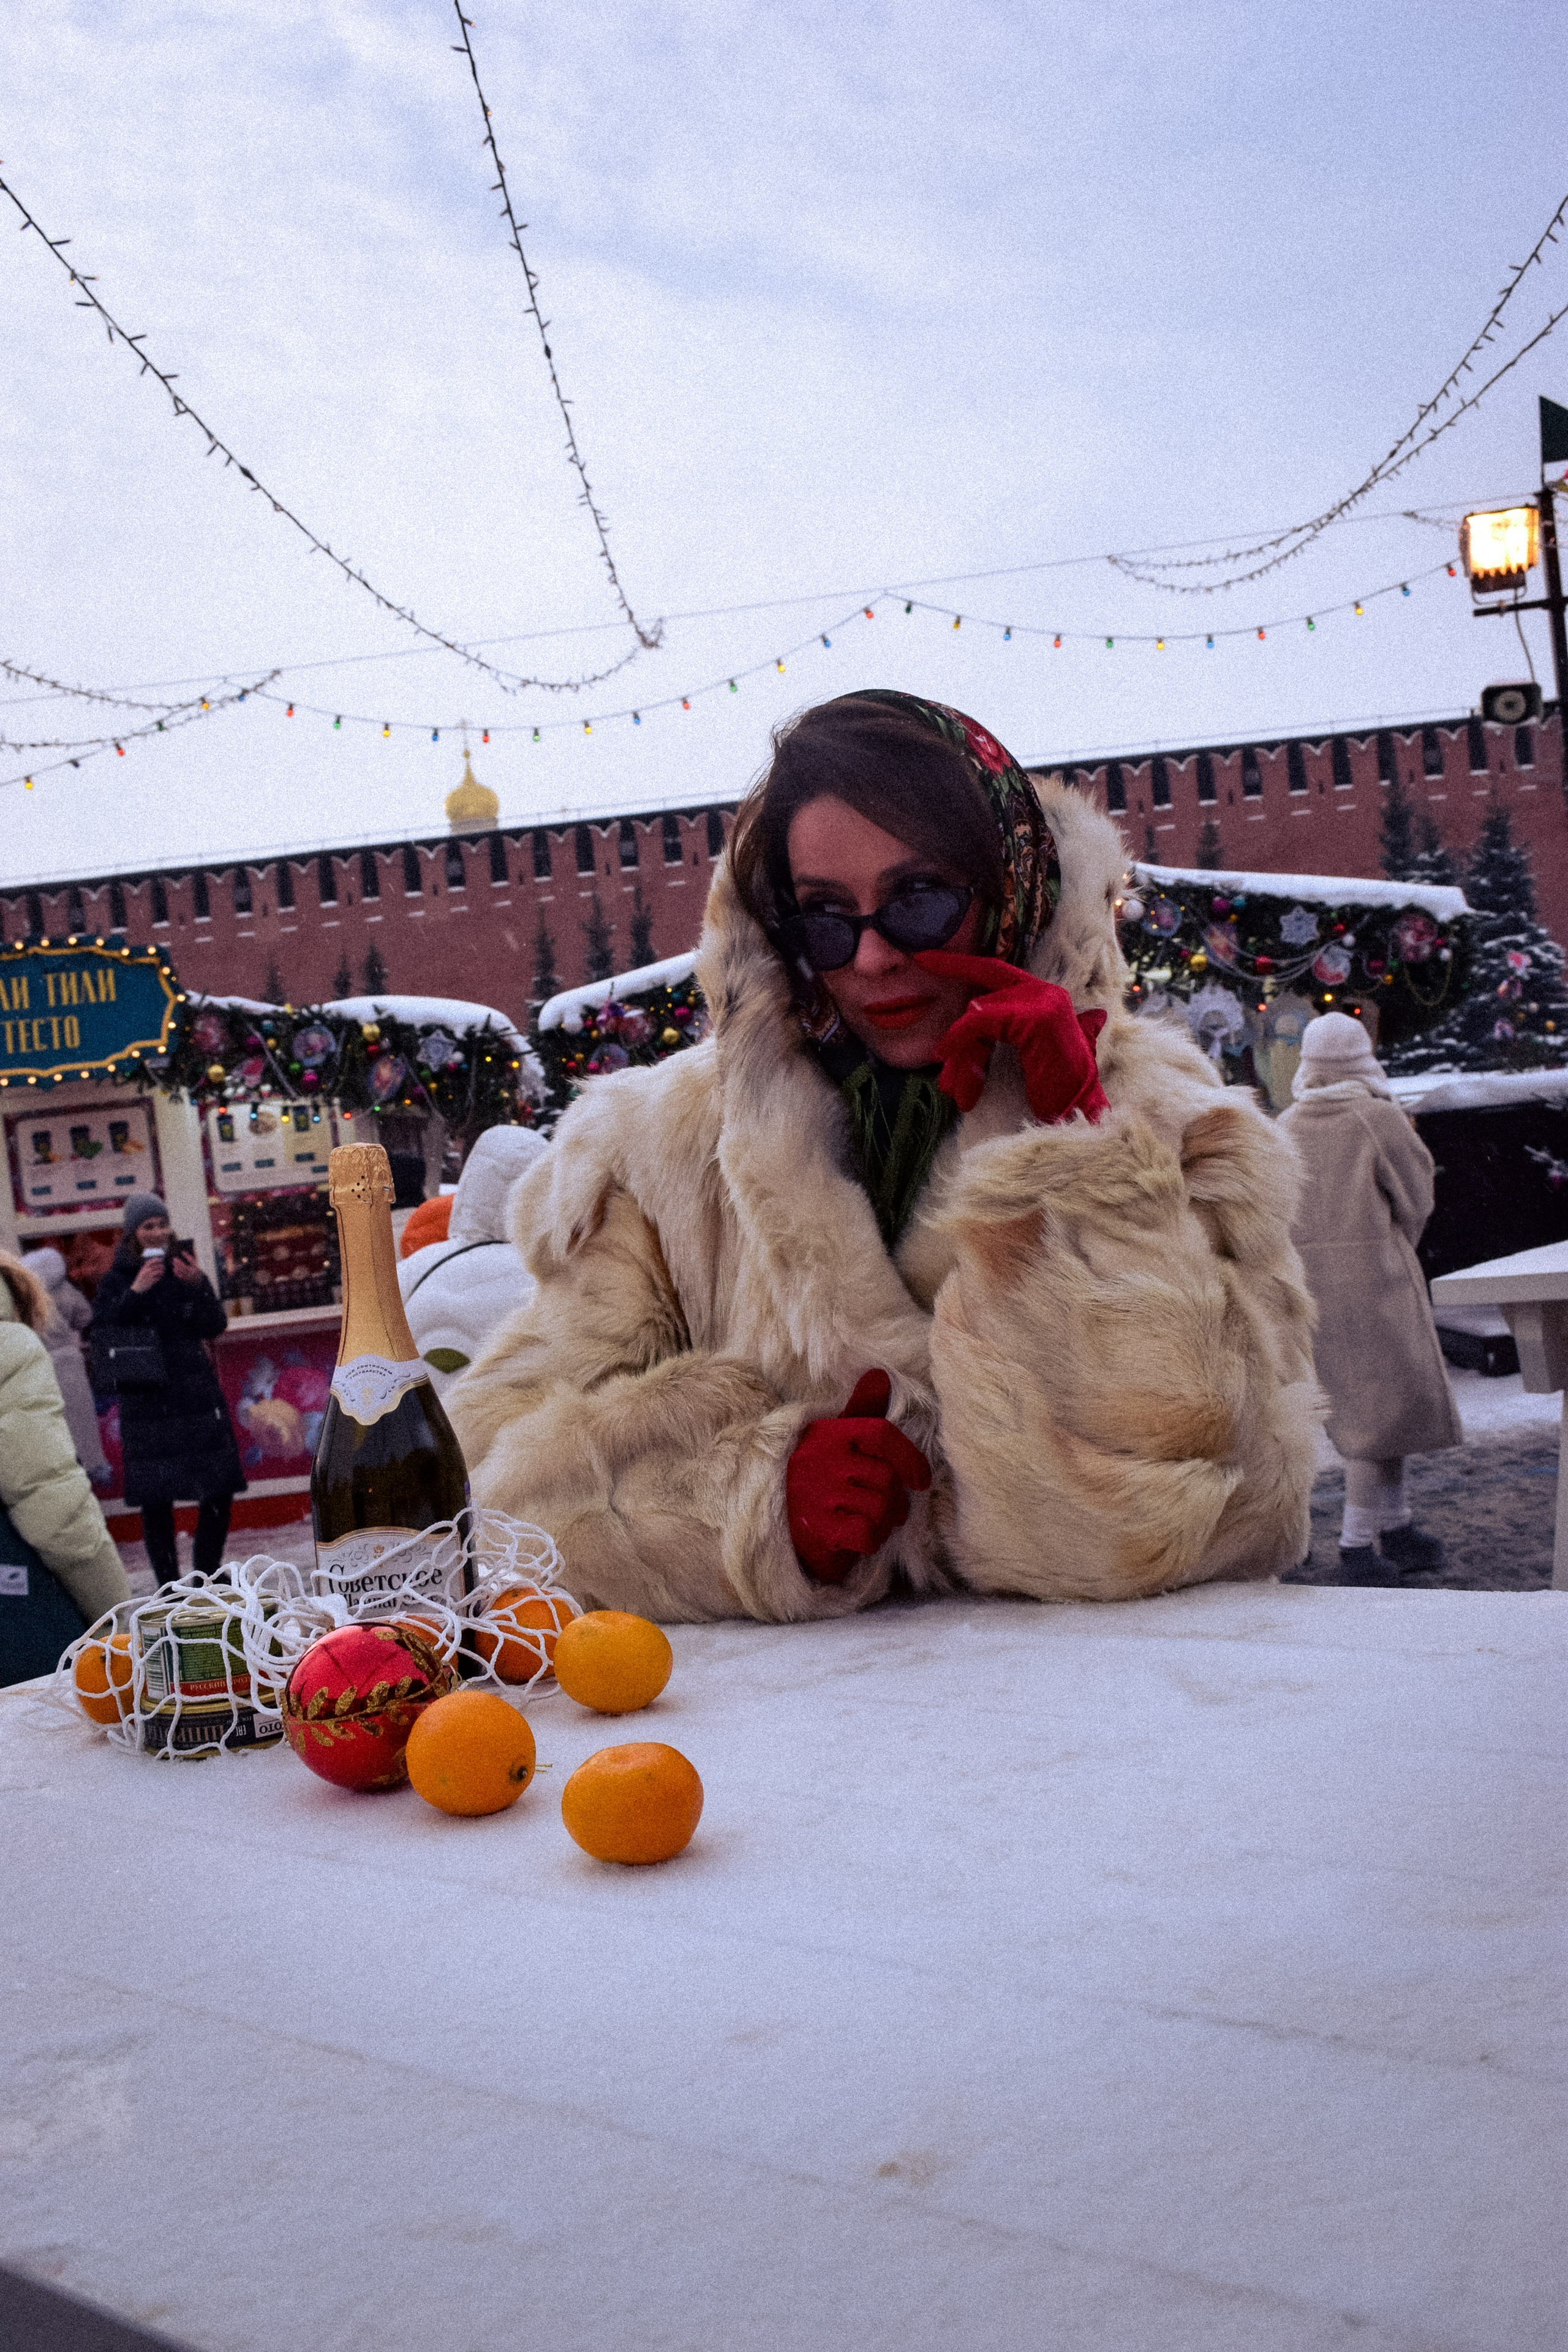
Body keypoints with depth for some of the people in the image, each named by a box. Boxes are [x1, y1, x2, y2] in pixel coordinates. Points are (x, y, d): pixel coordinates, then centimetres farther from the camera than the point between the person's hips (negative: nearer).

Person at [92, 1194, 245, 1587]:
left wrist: (198, 1286, -16)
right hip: (146, 1403, -3)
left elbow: (216, 1327, -1)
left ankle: (209, 1572, 21)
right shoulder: (116, 1281, 1)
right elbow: (103, 1332, -13)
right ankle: (168, 1586, 7)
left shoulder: (185, 1268, 7)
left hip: (198, 1395, 3)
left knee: (220, 1491, 4)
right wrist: (135, 1293, -21)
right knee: (155, 1499, -3)